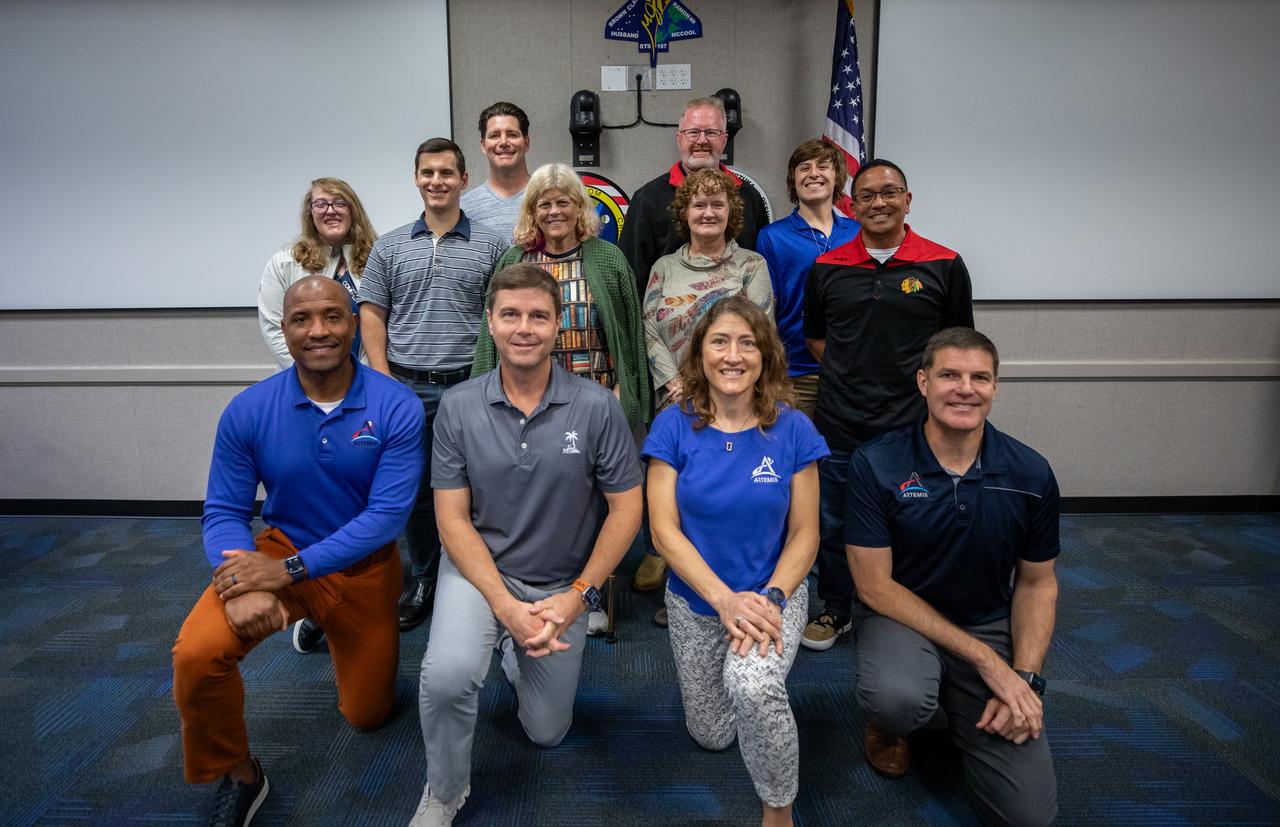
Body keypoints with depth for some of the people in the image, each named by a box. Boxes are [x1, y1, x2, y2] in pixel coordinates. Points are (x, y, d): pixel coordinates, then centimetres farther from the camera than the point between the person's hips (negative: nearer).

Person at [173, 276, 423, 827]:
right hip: (279, 551, 0)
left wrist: (288, 571, -29)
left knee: (366, 715, 16)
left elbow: (388, 514, -23)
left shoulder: (396, 408, -20)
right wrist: (242, 587, -31)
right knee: (196, 653, -29)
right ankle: (238, 776, 1)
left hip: (364, 568, 0)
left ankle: (332, 632, 48)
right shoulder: (248, 411, -14)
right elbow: (224, 512, -10)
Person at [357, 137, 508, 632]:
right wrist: (384, 379, -3)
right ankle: (422, 580, 27)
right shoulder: (390, 247, 8)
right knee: (414, 490, 11)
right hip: (407, 388, 2)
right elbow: (372, 314, 7)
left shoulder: (490, 246, 3)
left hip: (468, 387, -2)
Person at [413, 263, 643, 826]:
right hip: (480, 568, -1)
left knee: (546, 732, 13)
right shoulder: (458, 408, -12)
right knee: (446, 675, -29)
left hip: (563, 584, 1)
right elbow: (453, 520, -10)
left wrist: (579, 594, -14)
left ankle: (518, 650, 45)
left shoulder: (597, 407, -15)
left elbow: (626, 509, -8)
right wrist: (506, 605, -20)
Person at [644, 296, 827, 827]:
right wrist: (725, 600, -23)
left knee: (753, 686, -34)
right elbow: (665, 530, -14)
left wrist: (772, 598, -23)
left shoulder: (792, 430, -12)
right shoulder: (674, 426, -12)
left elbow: (804, 533, -7)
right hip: (695, 600, 2)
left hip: (775, 592, -2)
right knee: (711, 735, 16)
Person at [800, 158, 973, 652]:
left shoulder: (944, 266, 0)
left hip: (911, 426, -2)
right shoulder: (827, 267, 6)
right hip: (838, 425, 2)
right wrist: (847, 373, 3)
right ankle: (835, 609, 34)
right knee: (833, 524, 13)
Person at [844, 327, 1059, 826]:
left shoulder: (1030, 475, -7)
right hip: (900, 616, -2)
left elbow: (1037, 583, 4)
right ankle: (890, 724, 3)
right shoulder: (876, 465, -17)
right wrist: (986, 659, -18)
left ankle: (959, 710, 22)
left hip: (991, 625, 3)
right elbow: (875, 585, -15)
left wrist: (1024, 677, -11)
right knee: (898, 698, -38)